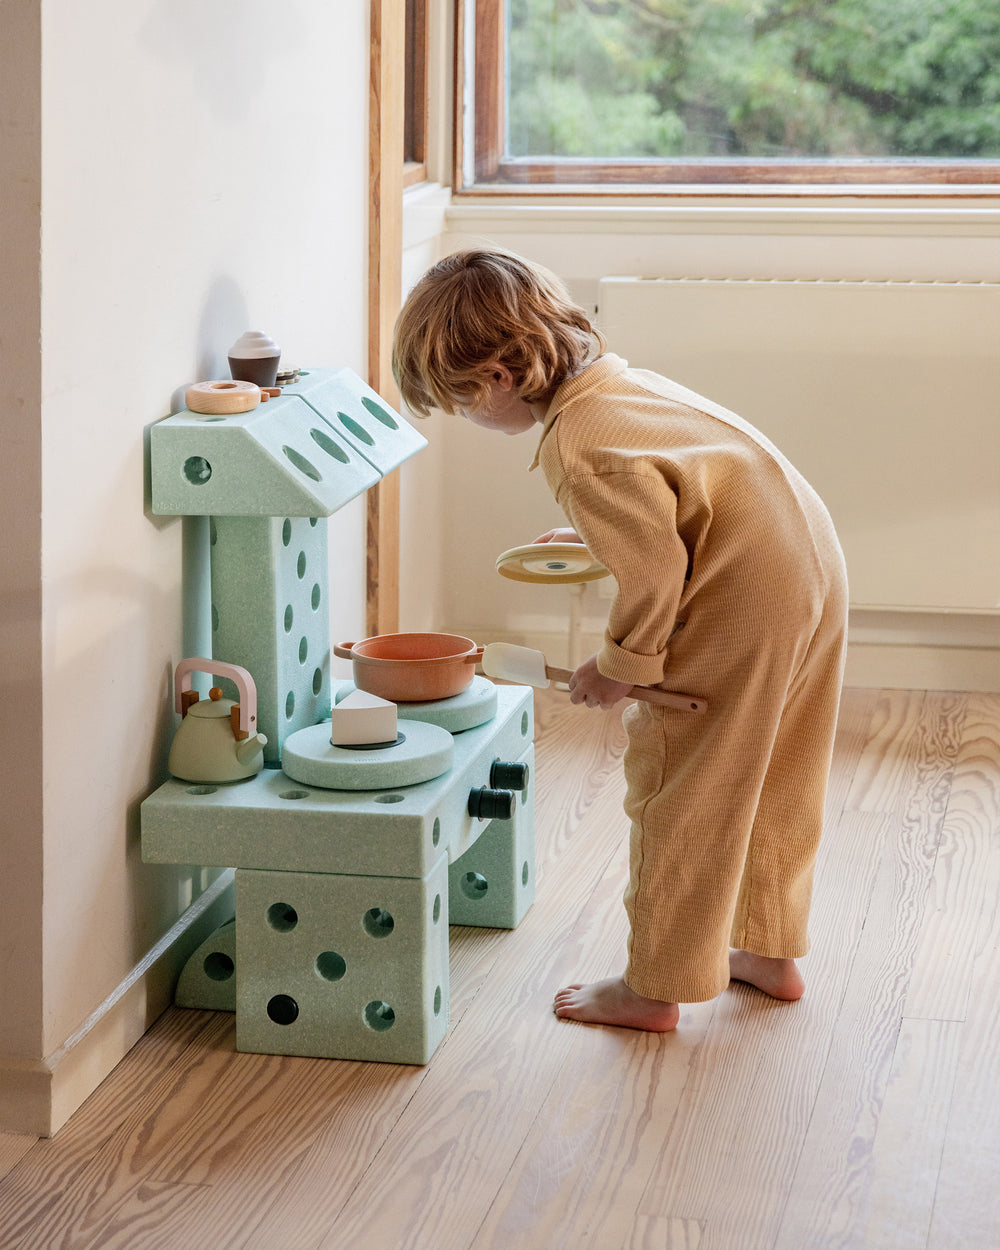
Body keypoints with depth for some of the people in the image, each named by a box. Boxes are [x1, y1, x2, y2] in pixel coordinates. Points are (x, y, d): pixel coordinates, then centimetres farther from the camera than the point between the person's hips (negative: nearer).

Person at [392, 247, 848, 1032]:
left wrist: (620, 666, -8)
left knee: (679, 796, 4)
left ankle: (656, 988, 15)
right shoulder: (616, 379, 8)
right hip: (814, 566, 10)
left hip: (741, 610, -10)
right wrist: (596, 534, 21)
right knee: (769, 785, 22)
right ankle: (770, 950, 36)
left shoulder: (577, 446, -21)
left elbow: (654, 570, -21)